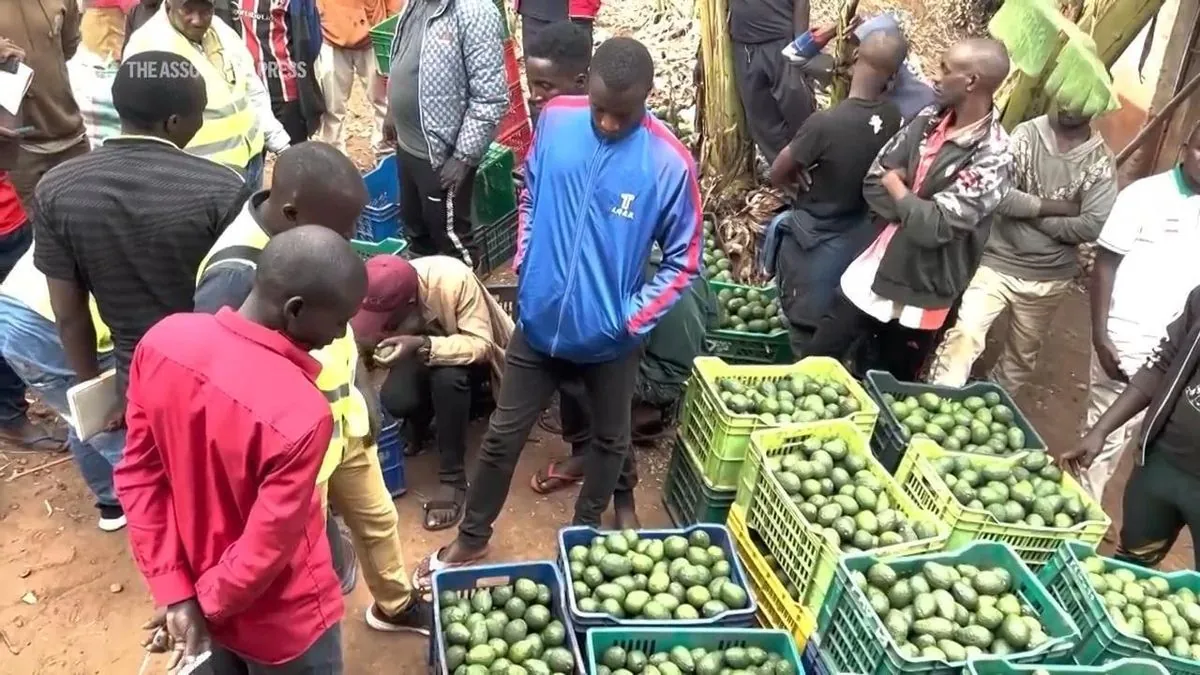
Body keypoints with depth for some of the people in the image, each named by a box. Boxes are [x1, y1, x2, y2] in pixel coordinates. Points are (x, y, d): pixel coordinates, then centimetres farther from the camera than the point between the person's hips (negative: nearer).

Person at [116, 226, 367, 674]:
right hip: (280, 624, -6)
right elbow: (266, 549, -25)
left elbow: (139, 473, -7)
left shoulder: (163, 341, -16)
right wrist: (209, 602, -6)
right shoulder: (300, 415, -36)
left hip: (192, 588, 6)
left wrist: (174, 590, -4)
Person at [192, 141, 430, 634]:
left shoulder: (311, 232, -9)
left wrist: (363, 394, 13)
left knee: (377, 519, 27)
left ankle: (394, 605, 53)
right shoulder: (235, 278, -33)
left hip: (345, 421, 8)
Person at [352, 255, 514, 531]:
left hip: (468, 353, -2)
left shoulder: (454, 280, -36)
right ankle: (418, 427, 9)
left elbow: (481, 344, -33)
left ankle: (453, 478, -19)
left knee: (446, 376, -36)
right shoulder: (375, 301, -26)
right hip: (420, 352, 3)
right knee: (394, 400, -28)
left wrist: (423, 345, -47)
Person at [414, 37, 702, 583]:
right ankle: (472, 538, 34)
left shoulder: (670, 164, -19)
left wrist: (632, 318, -16)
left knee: (610, 440, 19)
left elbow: (683, 261, -9)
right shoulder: (555, 119, -10)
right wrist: (523, 265, 0)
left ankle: (585, 531, 45)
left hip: (609, 338, -1)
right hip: (539, 321, 2)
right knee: (503, 435, 13)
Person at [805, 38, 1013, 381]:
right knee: (815, 359, 12)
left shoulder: (992, 158, -21)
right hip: (873, 270, 6)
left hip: (920, 293, -5)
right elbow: (872, 184, -1)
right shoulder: (928, 121, -1)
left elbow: (935, 227, -26)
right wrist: (915, 208, -17)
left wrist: (896, 186, -10)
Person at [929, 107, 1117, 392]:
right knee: (964, 335, -17)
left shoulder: (1101, 161, -3)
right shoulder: (1026, 135, -6)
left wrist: (1029, 212, -15)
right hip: (997, 262, -2)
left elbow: (1092, 226, -14)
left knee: (1022, 356, 16)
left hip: (1049, 278, 3)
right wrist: (1057, 207, -16)